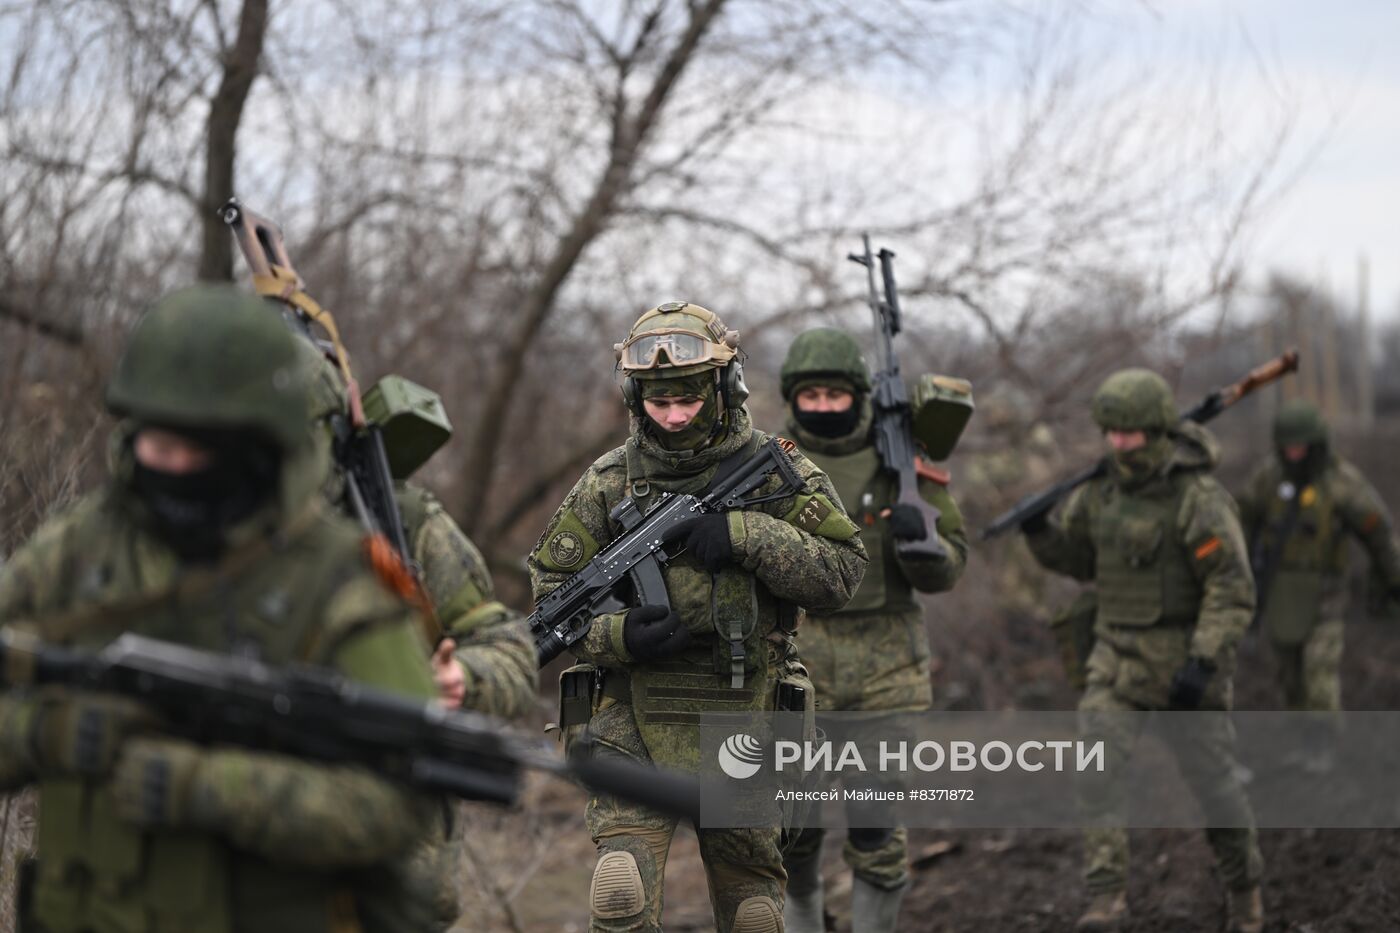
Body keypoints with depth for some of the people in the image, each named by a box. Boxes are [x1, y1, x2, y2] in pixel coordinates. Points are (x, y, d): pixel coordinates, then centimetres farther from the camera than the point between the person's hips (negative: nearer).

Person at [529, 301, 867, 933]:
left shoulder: (777, 474, 0)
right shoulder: (608, 483, 2)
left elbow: (843, 573, -8)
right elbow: (551, 588, 5)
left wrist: (746, 535, -20)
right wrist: (615, 635, -15)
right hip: (635, 723, -1)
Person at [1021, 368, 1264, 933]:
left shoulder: (1199, 499, -18)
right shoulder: (1101, 489, 1)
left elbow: (1232, 590, -19)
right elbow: (1077, 559, 13)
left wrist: (1203, 662, -27)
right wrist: (1037, 531, -7)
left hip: (1186, 657, -4)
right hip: (1119, 656, 5)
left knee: (1210, 778, 4)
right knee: (1100, 768, -12)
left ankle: (1244, 884, 30)